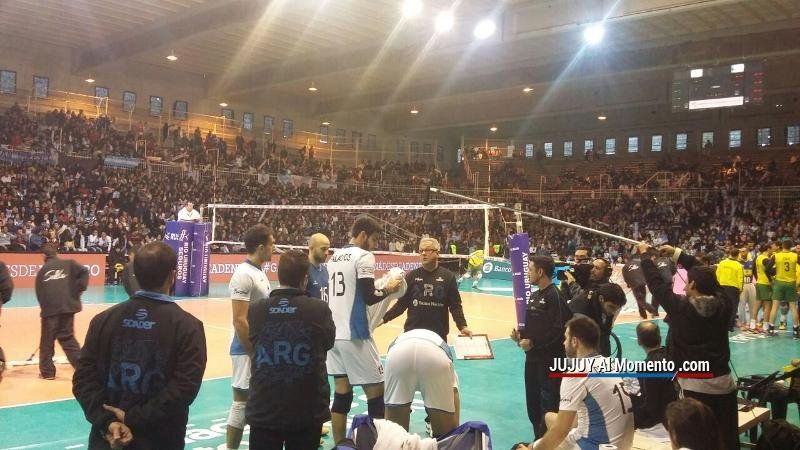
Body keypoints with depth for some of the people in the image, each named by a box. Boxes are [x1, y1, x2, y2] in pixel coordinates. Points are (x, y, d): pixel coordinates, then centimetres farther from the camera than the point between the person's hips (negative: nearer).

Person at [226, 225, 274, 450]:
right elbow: (239, 321, -22)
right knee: (242, 402, -2)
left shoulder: (259, 272, 11)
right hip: (248, 349, -9)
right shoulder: (244, 275, -18)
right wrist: (253, 353, -19)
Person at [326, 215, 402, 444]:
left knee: (341, 393, 12)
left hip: (334, 333, 8)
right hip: (354, 335, -8)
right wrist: (388, 289, 1)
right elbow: (369, 297, -16)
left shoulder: (334, 257, 15)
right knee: (375, 392, 1)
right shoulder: (363, 256, -10)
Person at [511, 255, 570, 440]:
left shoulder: (554, 296, -15)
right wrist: (520, 334, 2)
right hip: (532, 358, 9)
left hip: (550, 361, -9)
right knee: (533, 404, 16)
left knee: (548, 406, -1)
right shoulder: (534, 296, 13)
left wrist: (533, 343, -18)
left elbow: (558, 330, -22)